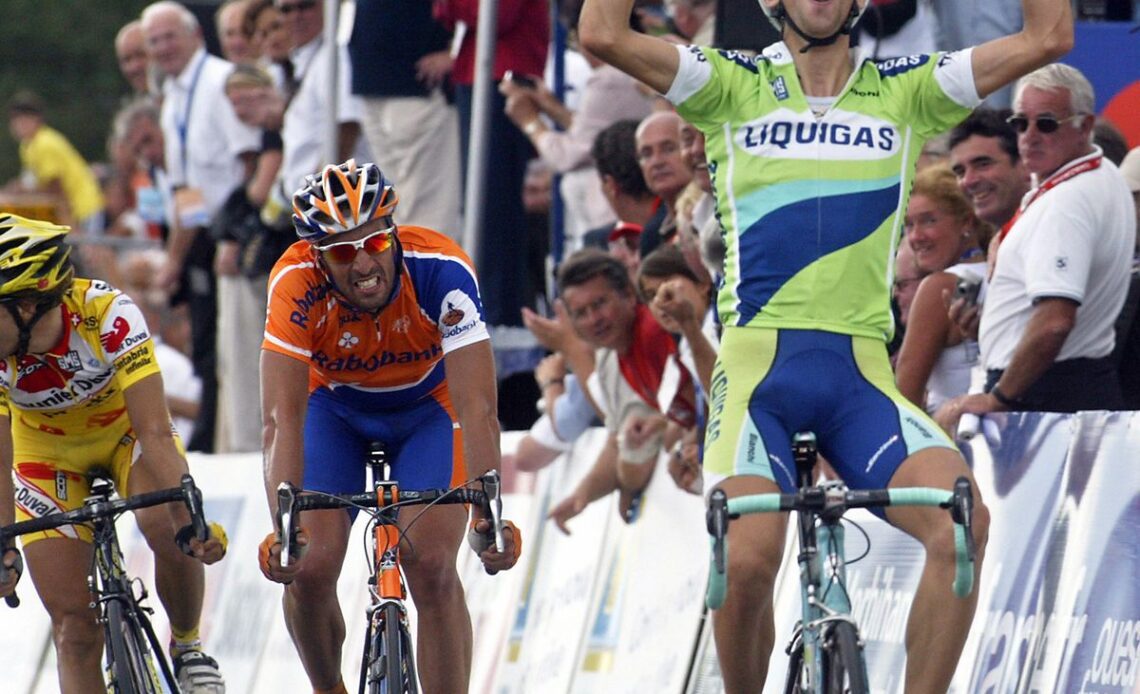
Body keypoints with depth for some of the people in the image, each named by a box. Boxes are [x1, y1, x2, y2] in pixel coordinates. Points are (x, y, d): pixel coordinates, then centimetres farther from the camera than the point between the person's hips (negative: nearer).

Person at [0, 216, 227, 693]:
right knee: (74, 626, -7)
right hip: (48, 452, 2)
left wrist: (190, 521, -47)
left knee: (170, 531, -29)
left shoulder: (108, 316, -36)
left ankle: (187, 647, -2)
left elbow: (155, 432, -38)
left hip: (124, 428, -2)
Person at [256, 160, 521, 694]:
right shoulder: (296, 284, -33)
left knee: (431, 566, -19)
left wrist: (488, 515, -52)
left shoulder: (441, 270, -35)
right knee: (308, 569, -14)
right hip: (334, 409, 1)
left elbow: (477, 409, -39)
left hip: (427, 406, -1)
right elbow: (282, 418, -37)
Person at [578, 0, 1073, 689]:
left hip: (860, 376, 2)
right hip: (757, 366, -2)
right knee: (748, 558, -26)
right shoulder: (735, 87, 9)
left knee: (963, 524, -26)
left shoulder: (903, 94, 13)